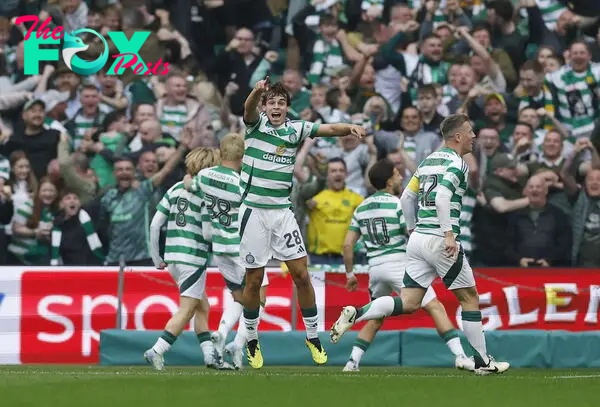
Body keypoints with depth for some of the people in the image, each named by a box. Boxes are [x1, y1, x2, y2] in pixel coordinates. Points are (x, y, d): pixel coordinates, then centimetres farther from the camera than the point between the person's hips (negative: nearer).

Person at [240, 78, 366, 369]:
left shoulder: (295, 129, 5)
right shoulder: (256, 124, -2)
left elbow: (328, 129, -6)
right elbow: (249, 108, -24)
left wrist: (350, 128, -28)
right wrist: (257, 91, -48)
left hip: (282, 212, 2)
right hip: (253, 211, -2)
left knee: (301, 274, -1)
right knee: (254, 280, 2)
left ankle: (312, 336, 11)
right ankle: (252, 341, 18)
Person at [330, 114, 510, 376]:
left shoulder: (429, 160, 17)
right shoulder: (456, 163, -9)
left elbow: (406, 197, 20)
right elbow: (442, 197, -24)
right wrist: (449, 235, -25)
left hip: (418, 237, 8)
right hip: (439, 240, -8)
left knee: (409, 303, 4)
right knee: (469, 297, 6)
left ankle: (355, 314, -13)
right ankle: (482, 362, 10)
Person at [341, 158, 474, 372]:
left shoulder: (361, 208, 11)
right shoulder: (398, 204, -6)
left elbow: (348, 244, 10)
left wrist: (349, 274, 18)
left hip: (375, 268, 6)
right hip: (400, 264, -6)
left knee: (376, 318, 21)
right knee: (435, 308, -4)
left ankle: (353, 362, 11)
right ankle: (459, 356, -13)